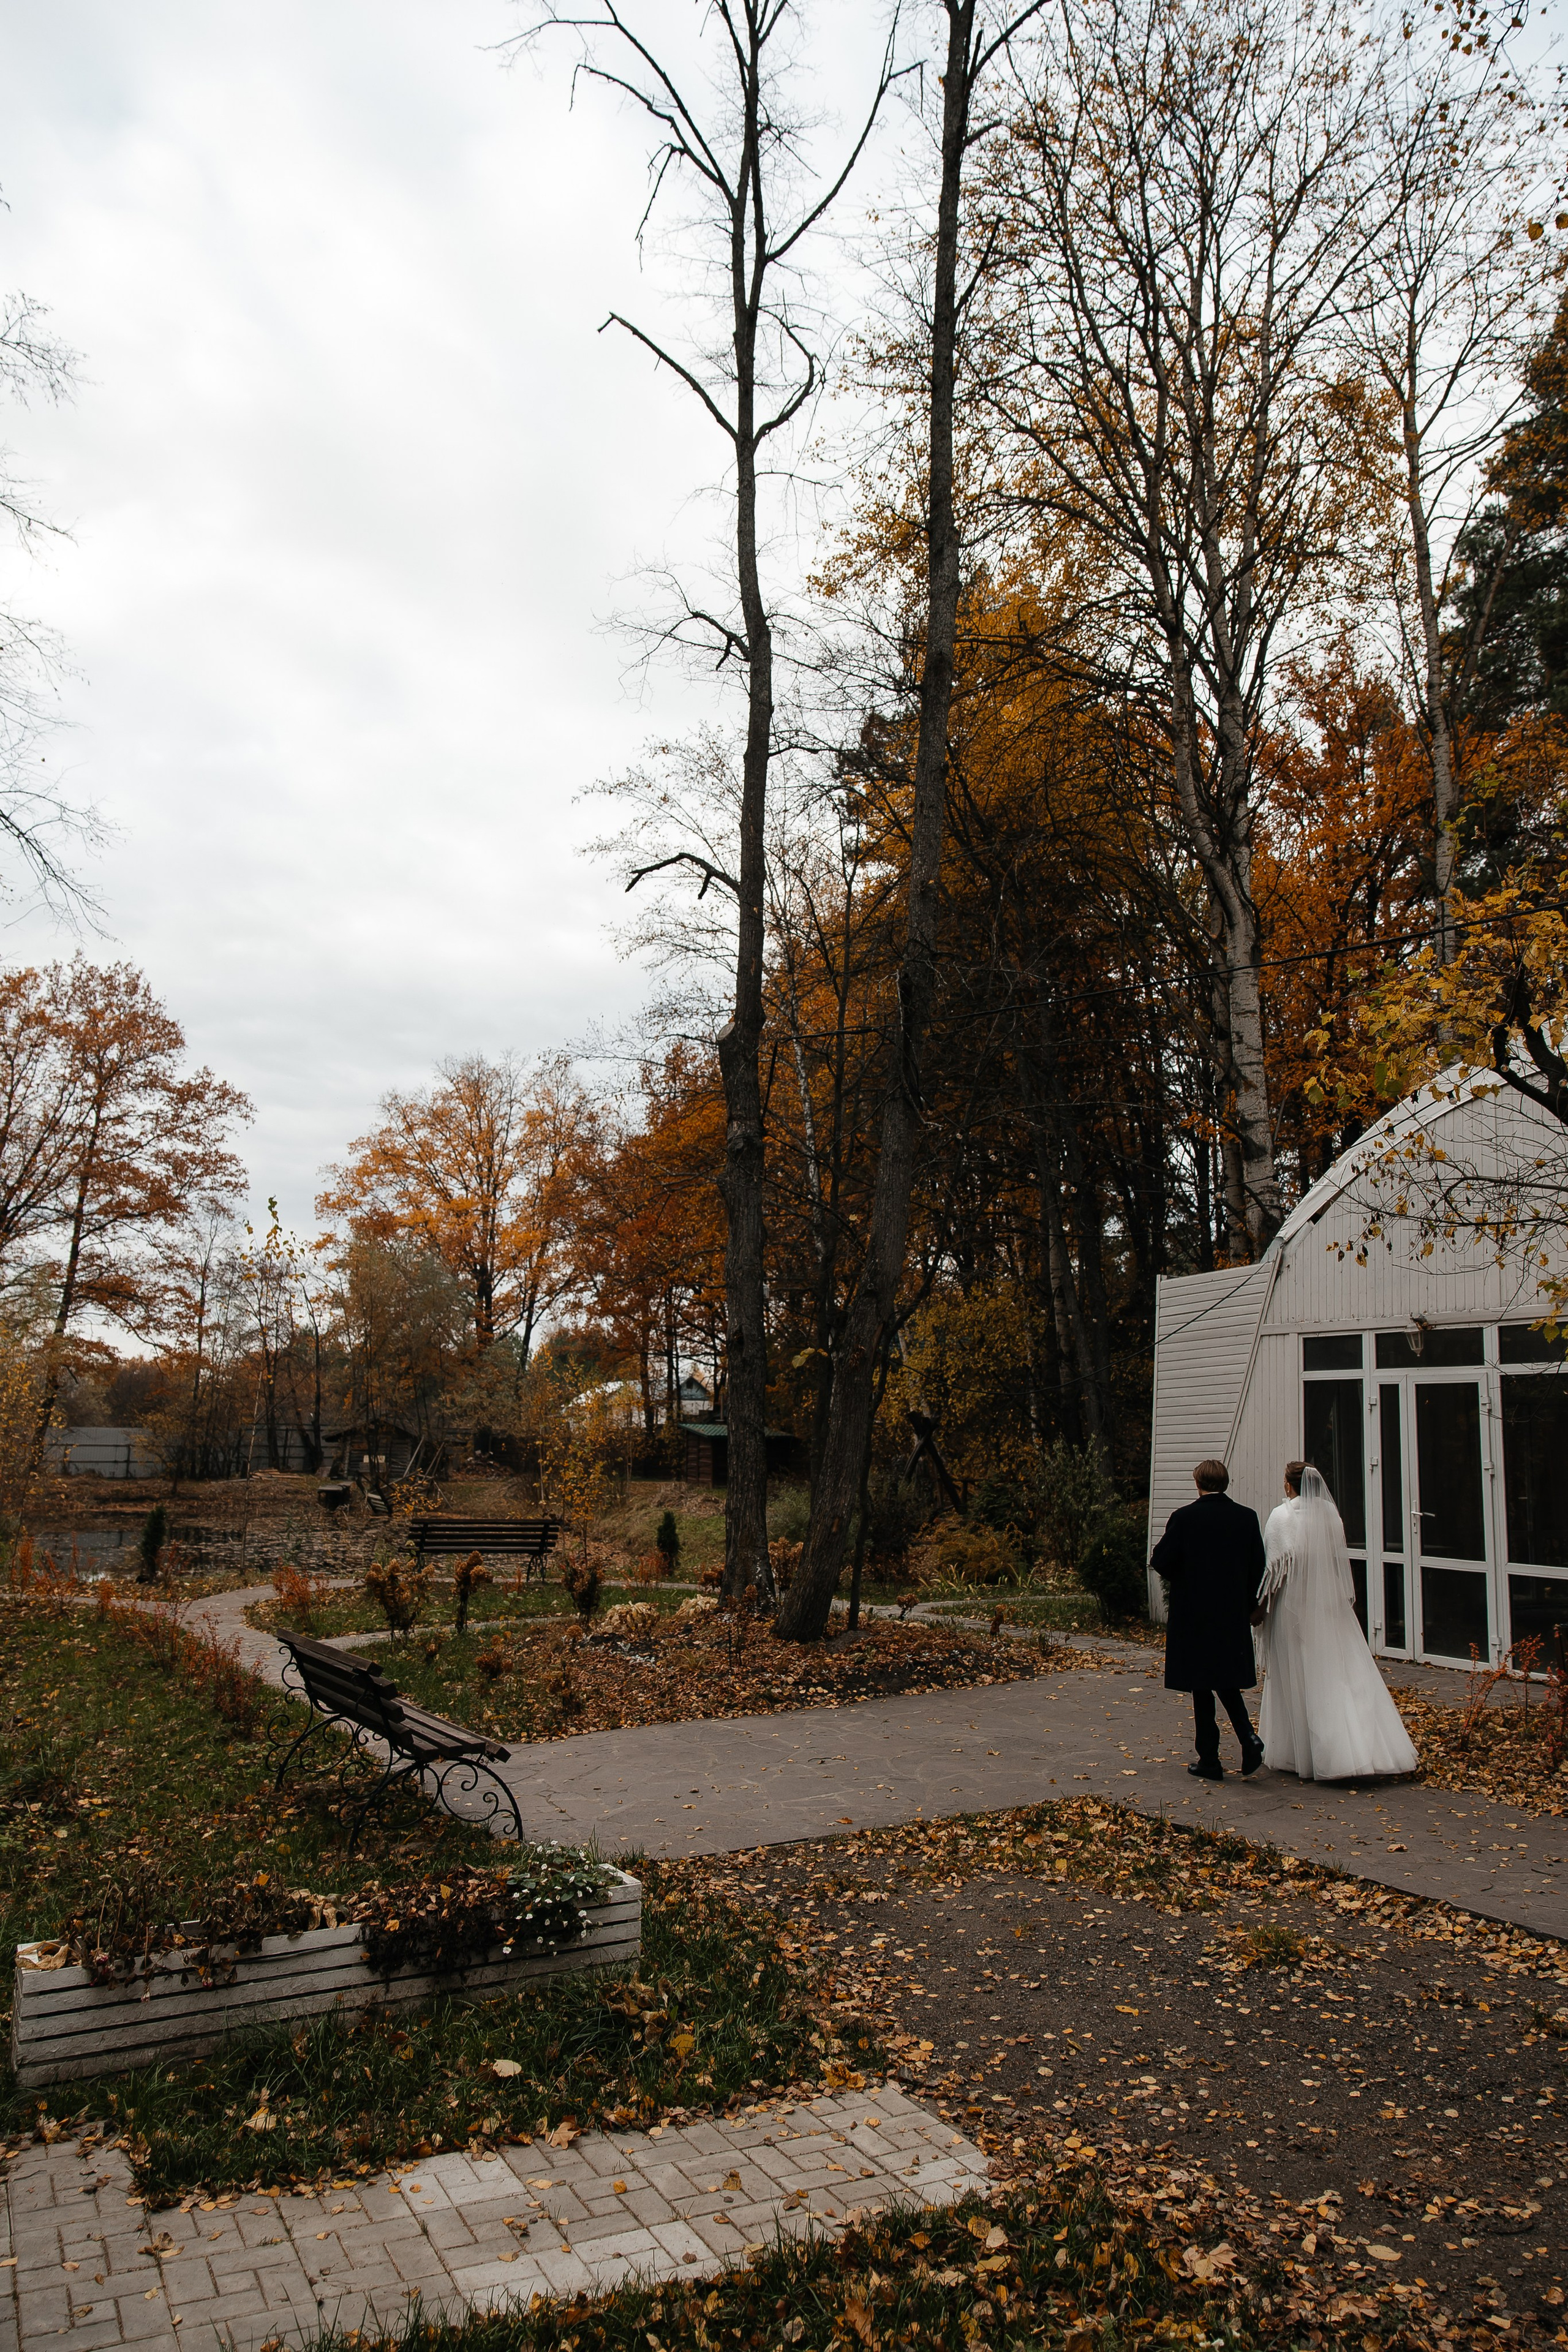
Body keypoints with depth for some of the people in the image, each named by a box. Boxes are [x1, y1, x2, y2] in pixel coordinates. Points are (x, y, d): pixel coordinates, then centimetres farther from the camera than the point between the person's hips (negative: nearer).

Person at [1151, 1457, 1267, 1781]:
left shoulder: (1184, 1518, -12)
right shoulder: (1247, 1517, 0)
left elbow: (1162, 1562, -11)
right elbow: (1258, 1567, 3)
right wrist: (1248, 1605, 14)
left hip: (1194, 1614, -4)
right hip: (1234, 1615, 4)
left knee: (1202, 1687, 5)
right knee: (1227, 1680, 19)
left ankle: (1210, 1760, 9)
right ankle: (1248, 1736, -1)